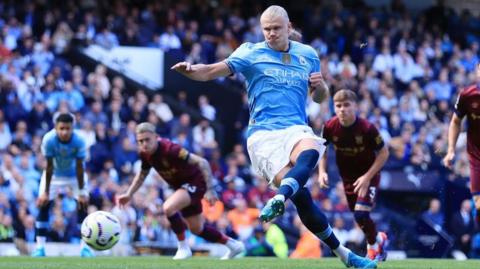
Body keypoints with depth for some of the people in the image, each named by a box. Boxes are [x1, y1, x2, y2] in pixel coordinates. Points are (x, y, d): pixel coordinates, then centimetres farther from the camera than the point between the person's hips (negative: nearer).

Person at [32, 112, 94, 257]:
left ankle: (84, 246, -4)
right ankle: (40, 246, -4)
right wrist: (46, 192, -22)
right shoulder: (49, 140, -32)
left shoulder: (79, 141, -31)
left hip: (75, 175, 0)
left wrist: (81, 192, -22)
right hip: (54, 175, 0)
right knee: (43, 205, -10)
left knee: (83, 205, -12)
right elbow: (49, 167, -25)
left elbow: (79, 167, -24)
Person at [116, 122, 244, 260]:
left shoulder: (170, 149, -31)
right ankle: (233, 245, 36)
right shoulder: (145, 154, -8)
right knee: (197, 229, 17)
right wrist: (128, 195, 4)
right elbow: (142, 174, 14)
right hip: (181, 185, 9)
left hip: (195, 182, -9)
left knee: (168, 207, -31)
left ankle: (183, 248, -15)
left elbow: (202, 163, -30)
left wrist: (209, 189, -34)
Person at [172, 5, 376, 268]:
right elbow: (211, 71, -5)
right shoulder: (251, 53, 4)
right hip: (263, 134, -3)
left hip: (296, 129, 3)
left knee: (310, 154, -37)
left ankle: (278, 200, -56)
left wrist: (320, 86, 2)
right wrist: (190, 69, -27)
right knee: (300, 195, -19)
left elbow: (319, 97, 26)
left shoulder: (308, 55, 14)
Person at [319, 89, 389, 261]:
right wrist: (322, 171, -13)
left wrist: (367, 177, -22)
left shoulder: (367, 128, -27)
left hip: (368, 176, -4)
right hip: (347, 177, 4)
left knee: (361, 214, -18)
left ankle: (374, 244, 11)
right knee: (358, 216, 14)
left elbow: (384, 153, -17)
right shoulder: (330, 127, -17)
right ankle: (378, 238, 44)